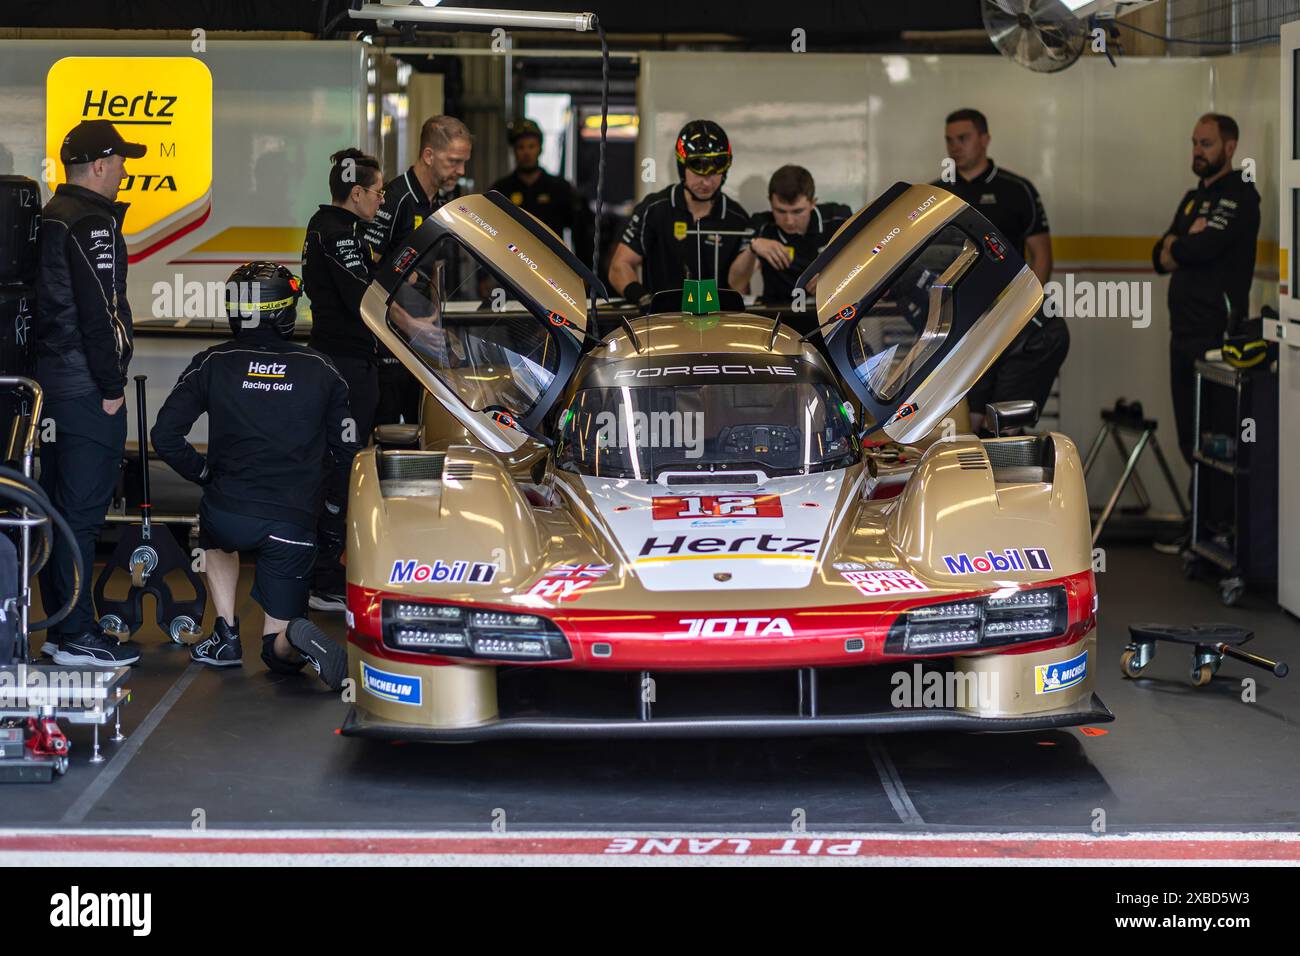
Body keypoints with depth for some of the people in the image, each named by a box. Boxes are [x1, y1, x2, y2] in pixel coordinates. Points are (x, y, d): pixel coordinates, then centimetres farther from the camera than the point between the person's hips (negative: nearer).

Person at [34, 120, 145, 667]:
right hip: (87, 391, -10)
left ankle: (60, 625, 21)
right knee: (83, 509, -6)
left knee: (59, 506, 14)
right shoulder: (92, 224, -15)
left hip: (51, 385, 10)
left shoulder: (49, 217, 15)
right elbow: (99, 313, -20)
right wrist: (112, 387, -14)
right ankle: (78, 636, -4)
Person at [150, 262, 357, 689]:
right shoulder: (320, 370, 6)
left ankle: (226, 636, 24)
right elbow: (348, 453, 8)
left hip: (228, 512, 0)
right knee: (279, 652, 12)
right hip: (294, 523, 0)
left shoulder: (213, 363, 3)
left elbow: (165, 436, 0)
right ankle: (297, 640, -25)